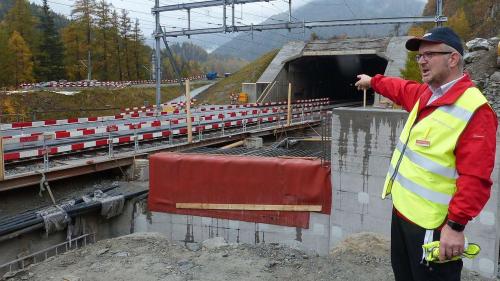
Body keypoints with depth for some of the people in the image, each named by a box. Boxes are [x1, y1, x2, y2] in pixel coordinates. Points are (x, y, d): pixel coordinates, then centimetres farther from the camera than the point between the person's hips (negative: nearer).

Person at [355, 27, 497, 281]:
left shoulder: (474, 110, -21)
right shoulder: (425, 93, 6)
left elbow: (475, 179, -25)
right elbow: (402, 90, 30)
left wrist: (456, 225, -25)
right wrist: (373, 81, 42)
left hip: (430, 224, -9)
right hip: (401, 210, 9)